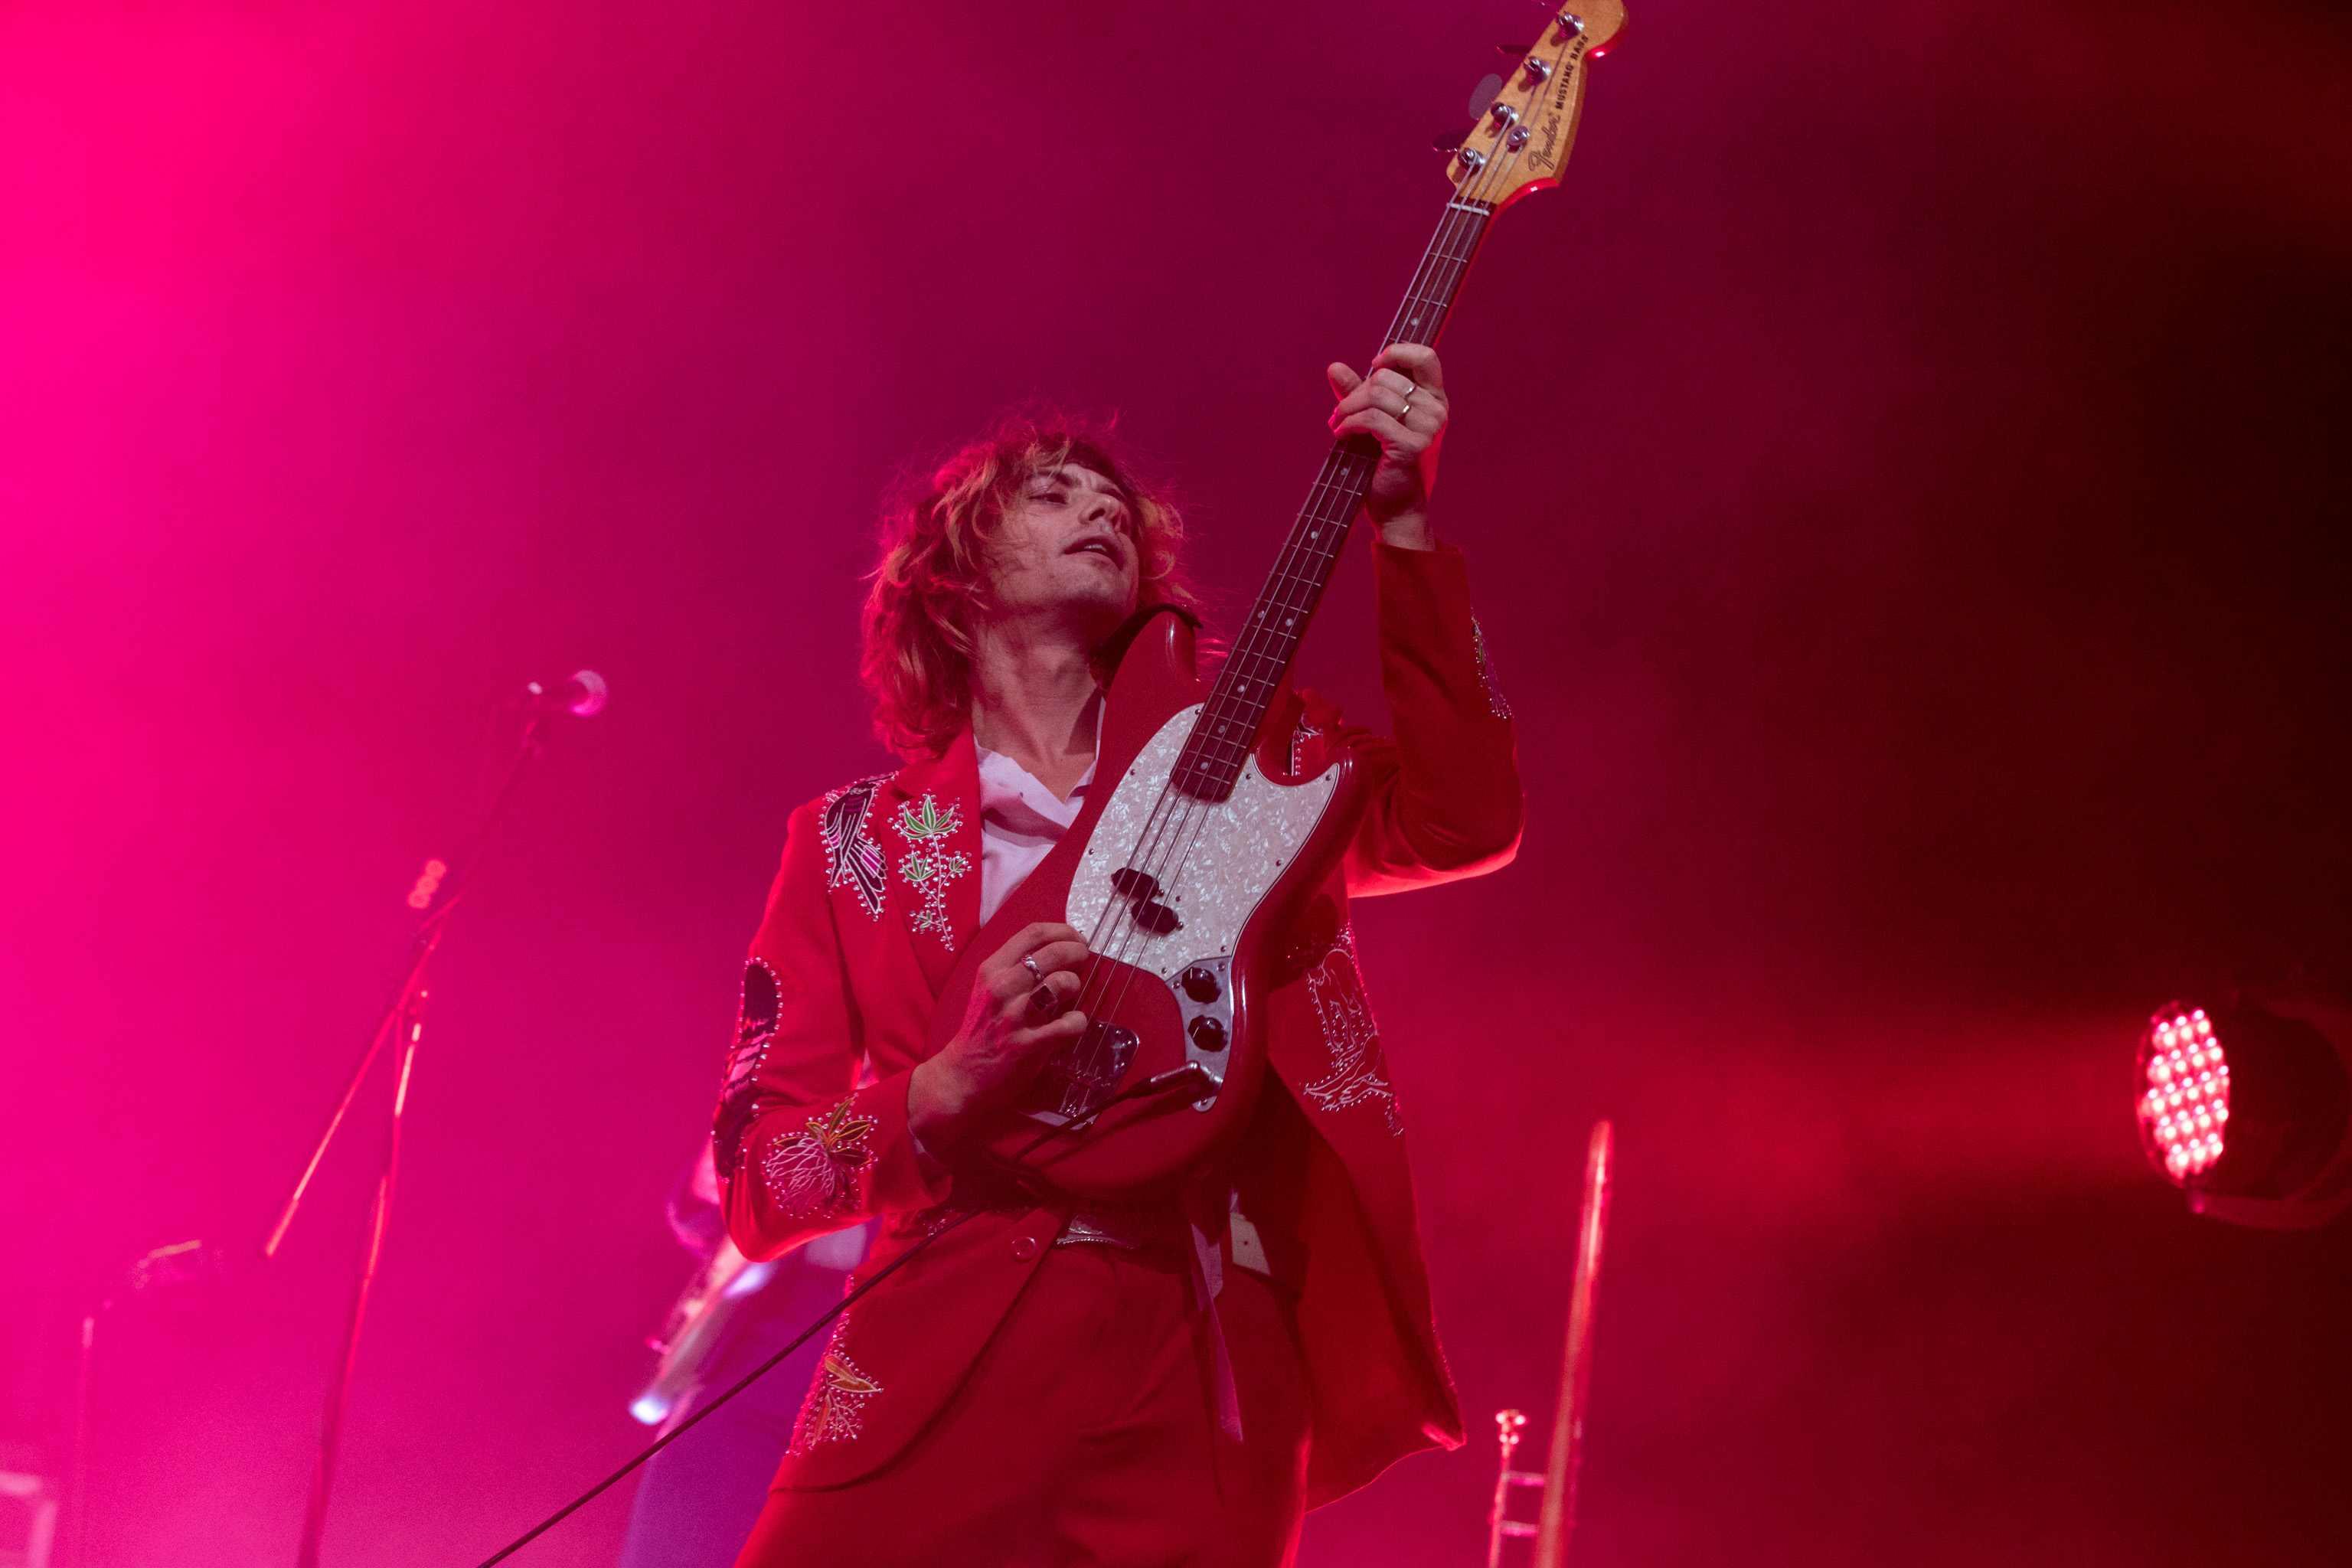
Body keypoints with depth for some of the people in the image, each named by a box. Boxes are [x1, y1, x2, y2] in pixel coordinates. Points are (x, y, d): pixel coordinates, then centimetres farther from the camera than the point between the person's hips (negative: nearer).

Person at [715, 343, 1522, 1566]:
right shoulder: (855, 843, 12)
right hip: (945, 1363, -1)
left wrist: (1399, 521, -6)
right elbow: (757, 1184, 7)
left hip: (1219, 1371, 1)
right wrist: (953, 1089, -13)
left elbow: (1462, 823, 0)